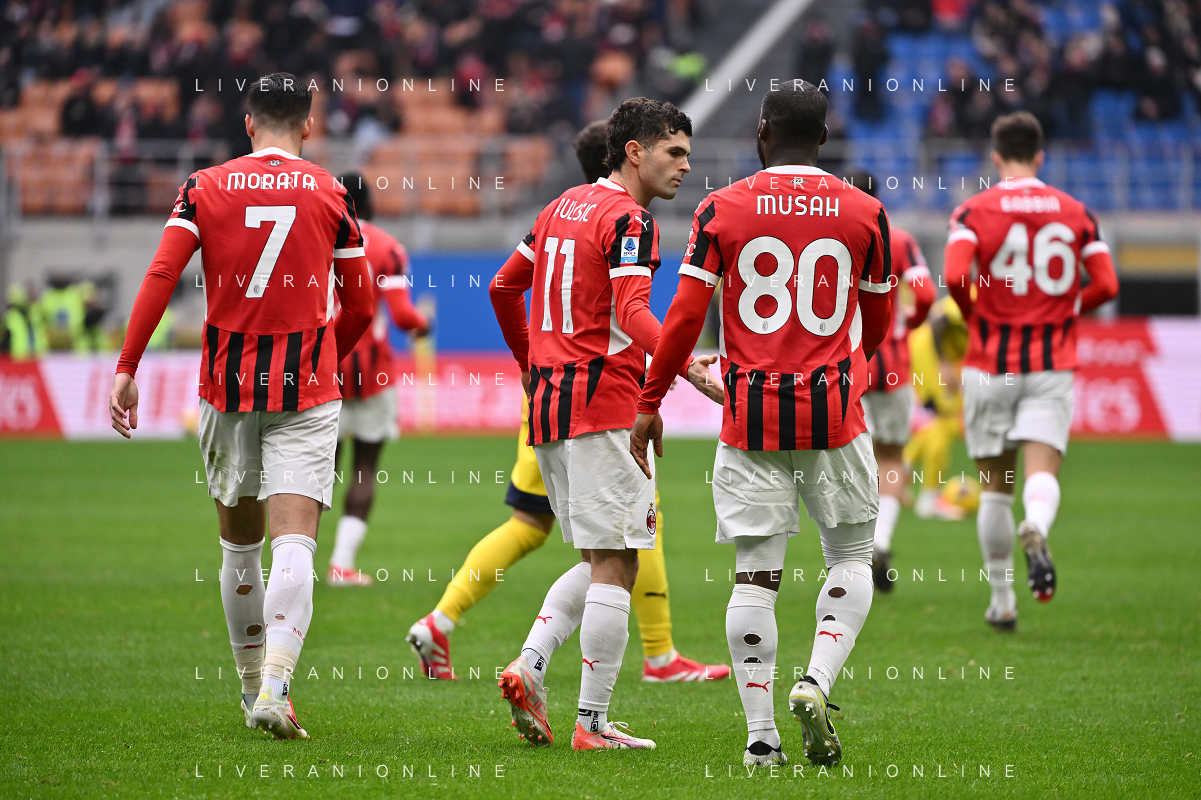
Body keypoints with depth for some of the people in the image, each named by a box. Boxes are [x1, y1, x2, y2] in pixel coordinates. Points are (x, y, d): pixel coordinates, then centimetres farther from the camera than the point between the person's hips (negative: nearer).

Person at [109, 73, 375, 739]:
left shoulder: (205, 188, 3)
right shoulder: (330, 193, 1)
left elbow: (160, 278, -8)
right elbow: (359, 308, 5)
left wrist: (126, 370, -8)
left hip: (227, 382, 2)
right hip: (306, 384, -2)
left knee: (239, 541, 16)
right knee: (294, 542, -9)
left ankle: (254, 686, 26)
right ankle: (273, 689, -26)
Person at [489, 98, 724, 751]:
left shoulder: (564, 207, 15)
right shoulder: (627, 219, -11)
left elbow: (504, 286, 23)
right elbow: (633, 315, -24)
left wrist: (530, 365, 34)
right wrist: (692, 371, -33)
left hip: (548, 401, 9)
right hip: (603, 402, -9)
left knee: (599, 562, 17)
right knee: (614, 566, -4)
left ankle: (528, 668, 0)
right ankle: (592, 725, -4)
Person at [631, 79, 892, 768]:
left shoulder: (722, 210, -1)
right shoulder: (864, 212, 2)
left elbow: (685, 317, -3)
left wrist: (650, 404, 7)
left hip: (751, 417, 0)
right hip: (834, 413, 0)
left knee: (756, 574, 4)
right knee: (852, 557, 14)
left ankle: (760, 735, 1)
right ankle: (817, 683, -9)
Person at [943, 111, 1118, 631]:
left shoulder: (974, 211, -4)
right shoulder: (1075, 212, 4)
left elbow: (955, 276, -19)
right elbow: (1106, 285, 0)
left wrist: (971, 313, 2)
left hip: (991, 363, 0)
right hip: (1052, 363, 0)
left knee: (994, 487, 11)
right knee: (1043, 472, -8)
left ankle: (1002, 601, 17)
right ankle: (1036, 530, -43)